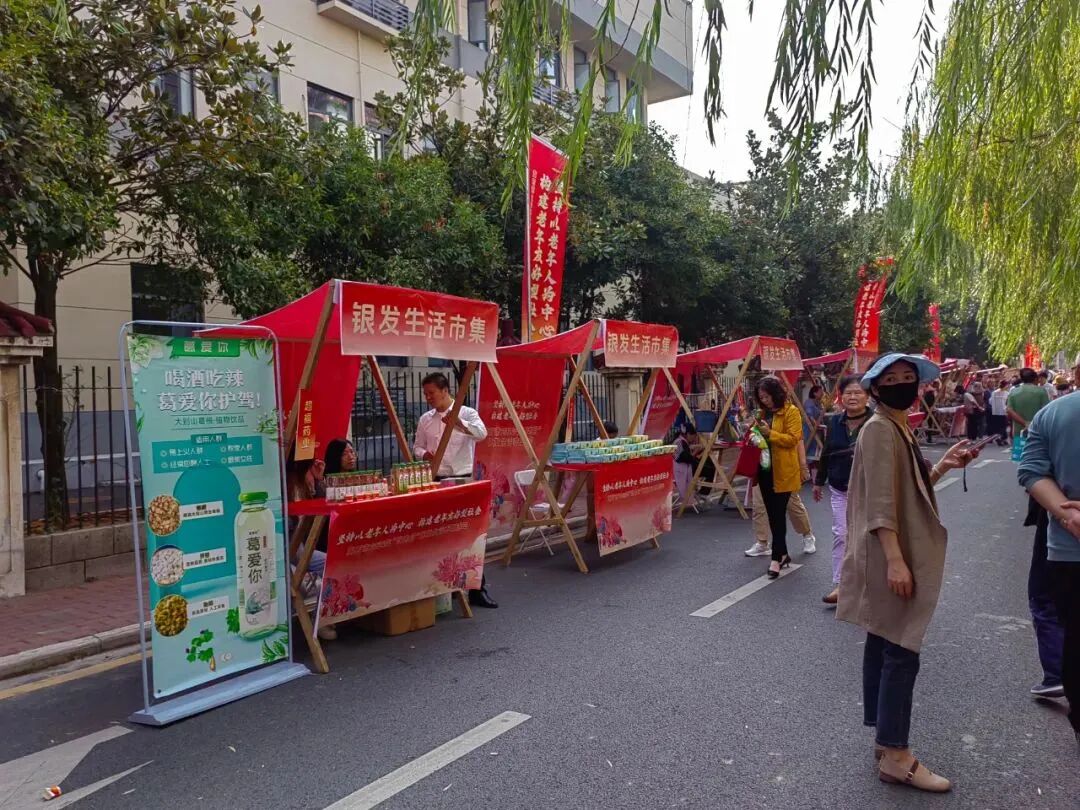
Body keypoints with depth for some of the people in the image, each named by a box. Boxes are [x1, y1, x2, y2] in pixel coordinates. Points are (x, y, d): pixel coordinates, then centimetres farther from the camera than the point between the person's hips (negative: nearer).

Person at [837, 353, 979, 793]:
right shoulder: (880, 429, -15)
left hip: (900, 554, 10)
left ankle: (886, 743, 23)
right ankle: (896, 756, 3)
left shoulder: (900, 428, 15)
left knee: (883, 647, 14)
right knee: (901, 652, -6)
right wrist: (895, 559, -26)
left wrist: (942, 465, 5)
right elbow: (880, 501, -22)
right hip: (890, 558, -10)